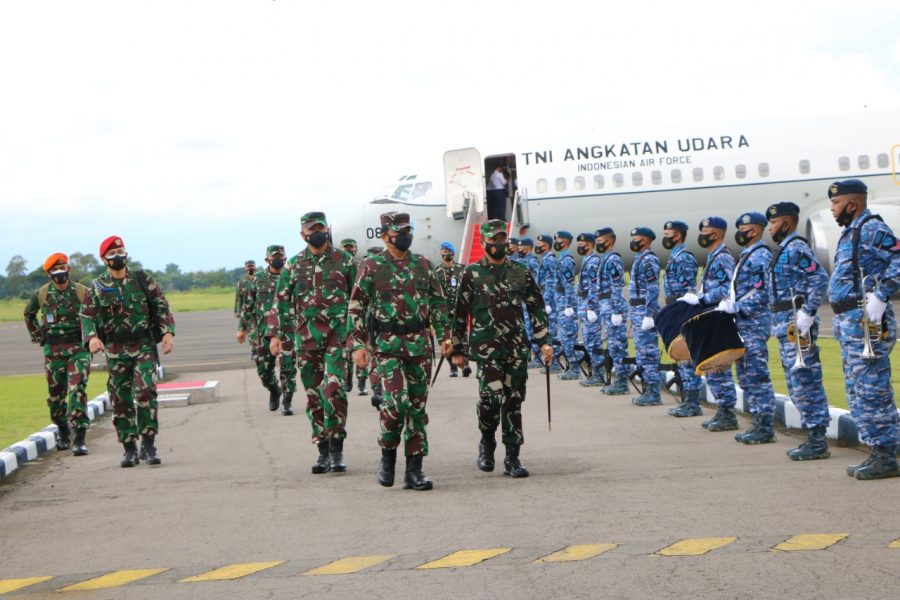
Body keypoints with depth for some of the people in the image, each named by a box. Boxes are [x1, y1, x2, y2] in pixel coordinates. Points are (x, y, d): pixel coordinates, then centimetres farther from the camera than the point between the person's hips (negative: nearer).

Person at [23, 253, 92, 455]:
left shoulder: (82, 292, -4)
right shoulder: (42, 294, 2)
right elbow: (28, 314, 22)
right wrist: (37, 336, 14)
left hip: (79, 348, -2)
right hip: (53, 350, 2)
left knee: (77, 391, -14)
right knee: (55, 394, 9)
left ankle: (79, 439, -15)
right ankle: (62, 430, 33)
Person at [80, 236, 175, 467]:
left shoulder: (142, 280, 7)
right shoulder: (97, 287, 5)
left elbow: (161, 306, 7)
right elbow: (87, 316, -2)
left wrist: (168, 332, -6)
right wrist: (92, 337, -21)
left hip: (144, 346, -1)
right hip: (115, 351, 1)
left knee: (146, 392, -16)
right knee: (120, 401, 3)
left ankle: (148, 445, -9)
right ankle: (130, 449, 13)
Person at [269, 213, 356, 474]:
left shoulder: (344, 260, 4)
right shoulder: (294, 265, 9)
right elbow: (281, 301, 10)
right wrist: (275, 334, 2)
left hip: (338, 334, -3)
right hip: (306, 337, 3)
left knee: (333, 388, -17)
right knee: (313, 395, 5)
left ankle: (337, 449, -7)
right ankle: (323, 452, 14)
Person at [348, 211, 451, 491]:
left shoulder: (423, 265, 12)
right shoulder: (372, 267, 1)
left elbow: (438, 303, 17)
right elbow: (356, 308, 0)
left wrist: (444, 335, 8)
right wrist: (358, 345, -7)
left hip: (420, 344, 4)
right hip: (387, 344, -4)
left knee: (418, 406, 4)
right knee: (396, 400, -17)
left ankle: (414, 468, 10)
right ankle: (388, 455, 6)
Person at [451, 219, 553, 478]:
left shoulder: (521, 273, 9)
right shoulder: (472, 274, 2)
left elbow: (537, 308, 13)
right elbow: (459, 314, 5)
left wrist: (544, 341, 5)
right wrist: (458, 350, 5)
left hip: (517, 348, 3)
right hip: (486, 348, -3)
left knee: (514, 401, 4)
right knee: (491, 395, -18)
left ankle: (512, 459, 11)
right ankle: (487, 442, 9)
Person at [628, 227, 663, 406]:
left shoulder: (649, 260, -14)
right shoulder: (639, 259, 17)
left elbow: (653, 289, -20)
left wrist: (649, 315, -24)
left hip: (645, 312, -10)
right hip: (637, 311, 10)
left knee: (648, 352, -8)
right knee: (641, 352, 13)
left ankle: (653, 394, -5)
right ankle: (649, 390, 18)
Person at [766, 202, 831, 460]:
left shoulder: (797, 248, -12)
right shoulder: (785, 249, 19)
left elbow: (820, 279, -22)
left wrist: (807, 313, -25)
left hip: (797, 324, -11)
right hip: (786, 325, 11)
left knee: (804, 380, -9)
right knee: (797, 382, 13)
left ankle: (817, 442, -6)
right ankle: (814, 436, 18)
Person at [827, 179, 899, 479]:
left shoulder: (872, 229, -12)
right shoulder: (850, 232, 20)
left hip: (865, 321, -11)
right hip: (849, 322, 11)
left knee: (871, 390, -8)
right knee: (856, 391, 13)